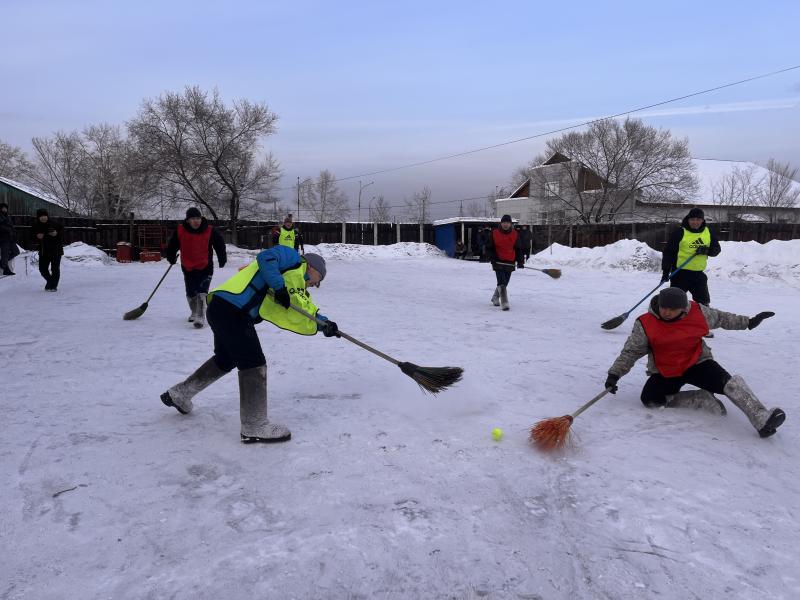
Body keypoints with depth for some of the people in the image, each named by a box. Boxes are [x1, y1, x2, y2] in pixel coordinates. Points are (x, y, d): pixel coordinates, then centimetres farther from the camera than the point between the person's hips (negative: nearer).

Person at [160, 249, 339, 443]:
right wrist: (280, 287, -19)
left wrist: (322, 324, 3)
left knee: (225, 360, 28)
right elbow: (265, 258, -17)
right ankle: (254, 427, -2)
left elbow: (305, 315, 17)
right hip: (230, 309, -11)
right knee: (254, 365, -8)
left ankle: (179, 394, 46)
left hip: (222, 310, 11)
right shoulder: (293, 259, 1)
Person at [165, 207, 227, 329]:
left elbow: (220, 244, 1)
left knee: (201, 292, -16)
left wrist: (222, 259, 10)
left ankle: (200, 317, -17)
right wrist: (171, 258, 20)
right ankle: (195, 313, 39)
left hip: (205, 268, -3)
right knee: (190, 294, 15)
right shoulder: (180, 230, -8)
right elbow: (172, 245, 9)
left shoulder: (210, 231, -12)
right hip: (188, 268, 3)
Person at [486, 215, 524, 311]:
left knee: (504, 283, 12)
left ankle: (495, 297, 36)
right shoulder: (495, 233, -2)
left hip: (510, 263, 3)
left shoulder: (515, 234, 4)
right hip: (498, 262, -3)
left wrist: (520, 261, -2)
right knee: (502, 283, -15)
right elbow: (488, 248, 4)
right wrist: (492, 257, -11)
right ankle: (504, 303, -17)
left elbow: (518, 249, 10)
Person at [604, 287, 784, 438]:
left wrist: (748, 322, 16)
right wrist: (614, 374, -15)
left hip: (697, 364, 1)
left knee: (730, 383, -24)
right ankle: (703, 400, -16)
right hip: (664, 373, 0)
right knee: (649, 399, -26)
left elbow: (721, 318, 14)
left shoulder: (698, 312, -7)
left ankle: (762, 420, -29)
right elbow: (631, 351, -6)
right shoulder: (645, 324, -12)